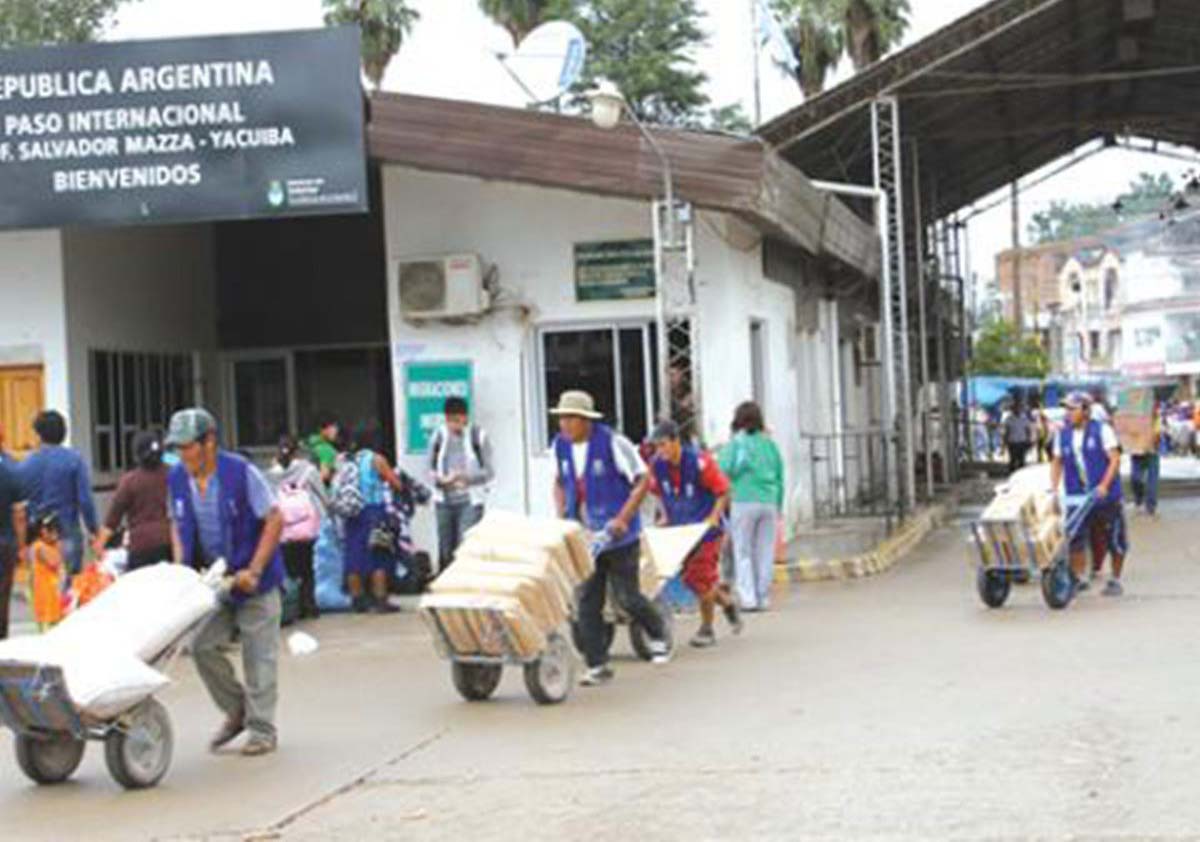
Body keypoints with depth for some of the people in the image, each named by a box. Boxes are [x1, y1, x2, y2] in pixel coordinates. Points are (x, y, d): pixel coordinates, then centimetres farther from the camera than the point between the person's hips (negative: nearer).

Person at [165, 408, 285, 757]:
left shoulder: (241, 472, -17)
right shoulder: (177, 479, -1)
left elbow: (274, 521, -14)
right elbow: (177, 524, 14)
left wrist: (253, 571, -18)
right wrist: (181, 567, -1)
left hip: (255, 583, -5)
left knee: (259, 656, 0)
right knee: (204, 647, -2)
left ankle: (262, 729, 10)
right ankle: (236, 711, 18)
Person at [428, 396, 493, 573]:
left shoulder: (478, 436, -4)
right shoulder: (438, 436, 4)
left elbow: (489, 472, -3)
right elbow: (431, 469, 9)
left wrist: (466, 477, -19)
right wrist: (442, 479, -12)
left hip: (470, 500, -3)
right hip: (444, 500, 3)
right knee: (445, 551, 6)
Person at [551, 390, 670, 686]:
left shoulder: (612, 442, -14)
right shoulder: (560, 445, 2)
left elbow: (643, 481, -11)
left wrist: (622, 519, -18)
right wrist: (561, 516, 5)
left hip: (617, 535, -5)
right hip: (583, 536, 5)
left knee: (626, 596, 1)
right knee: (587, 601, 0)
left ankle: (658, 635, 30)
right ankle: (597, 665, 6)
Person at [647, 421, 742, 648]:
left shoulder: (699, 461, -20)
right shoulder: (657, 465, -6)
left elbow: (723, 491, -12)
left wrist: (714, 517, -20)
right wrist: (666, 517, 3)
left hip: (706, 527, -6)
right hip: (680, 529, 6)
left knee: (703, 578, -5)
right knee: (689, 578, 6)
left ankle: (706, 629, 9)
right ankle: (727, 602, 31)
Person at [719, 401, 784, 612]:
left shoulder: (736, 442, -2)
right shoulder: (770, 444, 10)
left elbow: (725, 470, -11)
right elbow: (780, 477, 13)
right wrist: (778, 506, 19)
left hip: (744, 502, -4)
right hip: (769, 502, 4)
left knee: (743, 553, 1)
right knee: (765, 553, 8)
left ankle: (748, 598, -7)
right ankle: (763, 598, 8)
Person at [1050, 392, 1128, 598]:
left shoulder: (1102, 430, -5)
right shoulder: (1063, 435, 7)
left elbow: (1115, 459, -10)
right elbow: (1057, 463, 14)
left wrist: (1104, 485, -21)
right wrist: (1053, 488, 1)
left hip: (1105, 495, -3)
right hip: (1077, 496, 3)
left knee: (1114, 539, 4)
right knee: (1075, 538, -4)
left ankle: (1115, 580, 17)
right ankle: (1079, 578, 5)